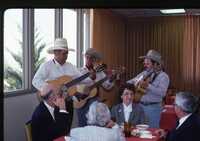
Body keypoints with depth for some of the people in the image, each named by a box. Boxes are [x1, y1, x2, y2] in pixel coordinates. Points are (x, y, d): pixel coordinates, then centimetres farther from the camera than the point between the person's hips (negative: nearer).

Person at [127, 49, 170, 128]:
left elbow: (162, 93, -21)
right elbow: (130, 82, 16)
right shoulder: (144, 73, 11)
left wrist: (148, 86, -28)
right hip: (141, 105, 5)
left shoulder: (163, 76, -6)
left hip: (153, 107, -5)